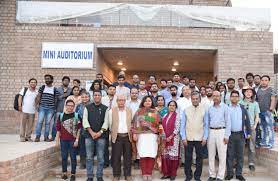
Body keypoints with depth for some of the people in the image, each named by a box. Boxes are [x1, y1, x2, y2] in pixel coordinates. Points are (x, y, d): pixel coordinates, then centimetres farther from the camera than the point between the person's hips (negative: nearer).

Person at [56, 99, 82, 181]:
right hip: (63, 140, 2)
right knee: (64, 157, 10)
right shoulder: (61, 116, 5)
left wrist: (77, 140, -7)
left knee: (73, 157, 4)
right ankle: (64, 173, 22)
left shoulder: (77, 116, -2)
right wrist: (57, 140, 6)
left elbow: (79, 129, -2)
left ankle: (73, 174, 12)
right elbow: (58, 129, 8)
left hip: (73, 140, -2)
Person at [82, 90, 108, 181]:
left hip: (101, 135, 0)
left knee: (100, 157, 2)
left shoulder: (105, 108, 7)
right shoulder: (87, 107, 8)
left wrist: (100, 132, -11)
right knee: (89, 157, 4)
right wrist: (91, 132, -9)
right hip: (89, 135, 1)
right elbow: (85, 121, 0)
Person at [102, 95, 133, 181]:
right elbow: (109, 123, 5)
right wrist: (112, 132, 2)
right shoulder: (111, 111, 2)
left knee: (127, 157, 6)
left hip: (127, 136, 2)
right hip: (117, 137, -1)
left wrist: (132, 134, 6)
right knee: (116, 157, 3)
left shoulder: (129, 111, 8)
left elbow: (132, 123, 11)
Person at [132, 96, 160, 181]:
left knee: (151, 155, -3)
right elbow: (135, 123, 4)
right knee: (143, 155, -4)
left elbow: (158, 124, 9)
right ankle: (144, 173, 7)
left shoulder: (155, 112, 11)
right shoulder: (139, 111, 9)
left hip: (152, 136, 1)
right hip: (141, 135, -1)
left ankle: (149, 173, 8)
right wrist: (134, 134, -4)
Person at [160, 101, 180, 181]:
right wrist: (164, 137, 2)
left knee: (173, 156, -1)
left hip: (173, 138, -5)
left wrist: (170, 137, -14)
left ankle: (173, 174, 10)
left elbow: (177, 128, -10)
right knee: (165, 156, 5)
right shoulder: (165, 116, 11)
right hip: (165, 138, 5)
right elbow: (163, 127, 12)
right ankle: (166, 173, 16)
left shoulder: (177, 116, -4)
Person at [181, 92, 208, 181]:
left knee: (199, 158, 7)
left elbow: (206, 125, 1)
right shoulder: (186, 110, 3)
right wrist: (183, 138, -3)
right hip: (188, 138, 1)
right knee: (188, 158, 7)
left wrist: (205, 138, -4)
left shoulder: (204, 110, 1)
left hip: (200, 138, 0)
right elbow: (182, 125, 3)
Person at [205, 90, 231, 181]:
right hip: (211, 132, 4)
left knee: (222, 156, 0)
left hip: (221, 131, -3)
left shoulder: (225, 107, -1)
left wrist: (227, 135, -8)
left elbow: (228, 122, -3)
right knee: (211, 155, 8)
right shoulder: (209, 108, 9)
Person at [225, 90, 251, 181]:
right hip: (230, 135, -2)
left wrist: (248, 132, 5)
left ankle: (239, 174, 17)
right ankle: (229, 173, 14)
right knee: (230, 155, 4)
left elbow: (247, 121, 10)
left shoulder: (243, 108, 7)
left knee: (240, 155, 7)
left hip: (240, 134, 2)